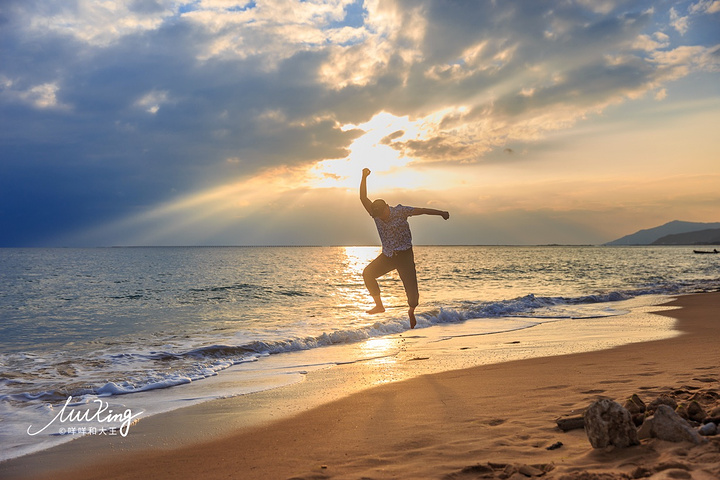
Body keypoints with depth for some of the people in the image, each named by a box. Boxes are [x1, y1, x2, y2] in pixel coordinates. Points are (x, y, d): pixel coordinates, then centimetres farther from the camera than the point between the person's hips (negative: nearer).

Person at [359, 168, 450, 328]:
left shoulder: (400, 211, -11)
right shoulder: (376, 214, -3)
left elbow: (421, 210, -14)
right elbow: (363, 198, -9)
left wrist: (441, 212, -23)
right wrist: (364, 178, -19)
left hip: (404, 255, -4)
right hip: (387, 255, 4)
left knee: (412, 292, -8)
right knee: (368, 273, -17)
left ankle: (411, 311, 22)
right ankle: (379, 305, -5)